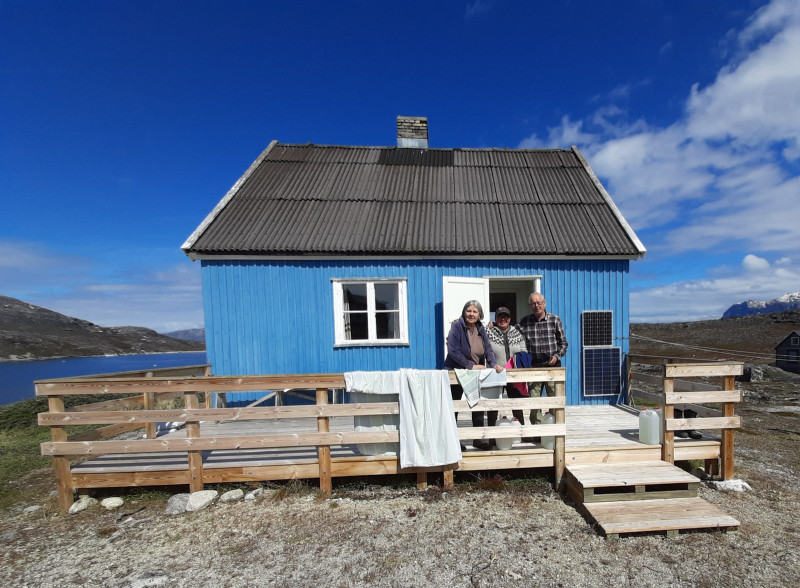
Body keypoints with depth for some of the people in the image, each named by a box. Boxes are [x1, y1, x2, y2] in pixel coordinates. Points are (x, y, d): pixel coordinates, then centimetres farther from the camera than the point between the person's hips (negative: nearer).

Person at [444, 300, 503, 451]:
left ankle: (479, 438, 24)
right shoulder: (457, 327, -17)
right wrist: (471, 365, -24)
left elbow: (488, 348, 1)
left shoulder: (480, 329, 4)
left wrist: (493, 363, -17)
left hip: (476, 374, 6)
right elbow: (453, 351, -24)